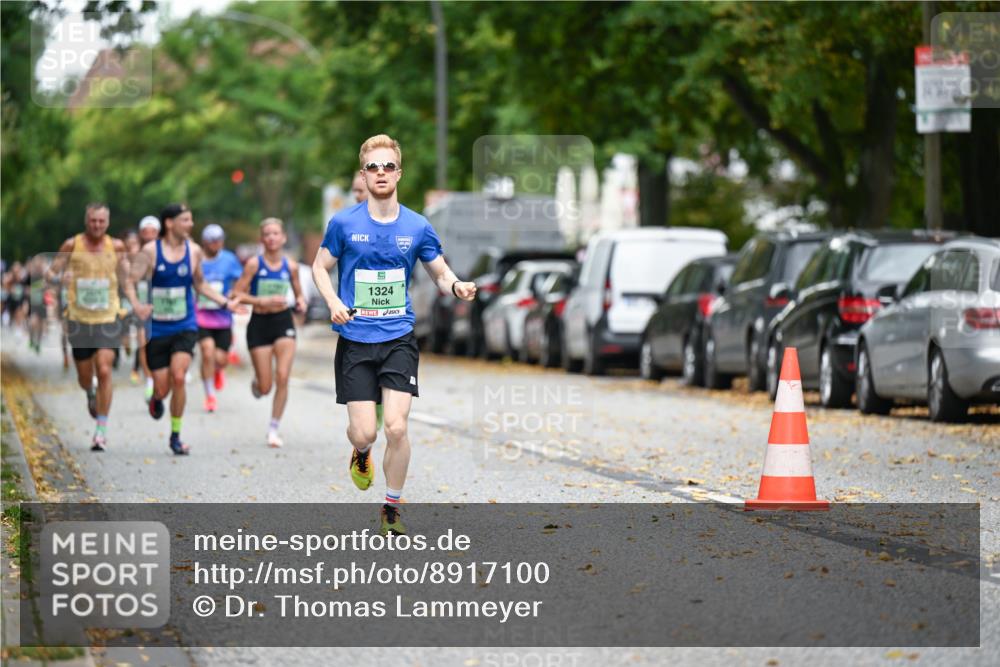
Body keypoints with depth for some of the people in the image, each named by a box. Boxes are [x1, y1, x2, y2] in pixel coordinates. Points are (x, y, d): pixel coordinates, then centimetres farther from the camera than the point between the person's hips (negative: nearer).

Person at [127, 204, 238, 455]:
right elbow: (130, 282, -6)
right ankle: (156, 398, 42)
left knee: (178, 377, -19)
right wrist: (137, 305, -25)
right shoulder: (150, 251, -6)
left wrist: (226, 302, 10)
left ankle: (176, 436, -4)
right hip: (157, 329, -1)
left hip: (185, 327, 1)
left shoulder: (194, 251, 3)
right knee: (162, 387, 0)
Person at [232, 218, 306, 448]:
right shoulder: (254, 264, -7)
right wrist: (263, 301, -20)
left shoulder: (291, 266, 2)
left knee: (282, 378, -11)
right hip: (260, 324, -2)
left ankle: (274, 429, 3)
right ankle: (256, 381, 40)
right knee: (265, 387, 0)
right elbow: (237, 294, -9)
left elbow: (298, 293, 17)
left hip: (284, 323, 2)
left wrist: (301, 302, -5)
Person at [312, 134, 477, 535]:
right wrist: (333, 302, -10)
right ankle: (362, 453, 35)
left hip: (398, 340, 1)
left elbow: (441, 274, 11)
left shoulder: (418, 228, 2)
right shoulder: (344, 224, -2)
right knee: (363, 432, -5)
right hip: (355, 341, 0)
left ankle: (392, 509, 7)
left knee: (396, 427, -12)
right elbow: (320, 267, 9)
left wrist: (456, 287, -12)